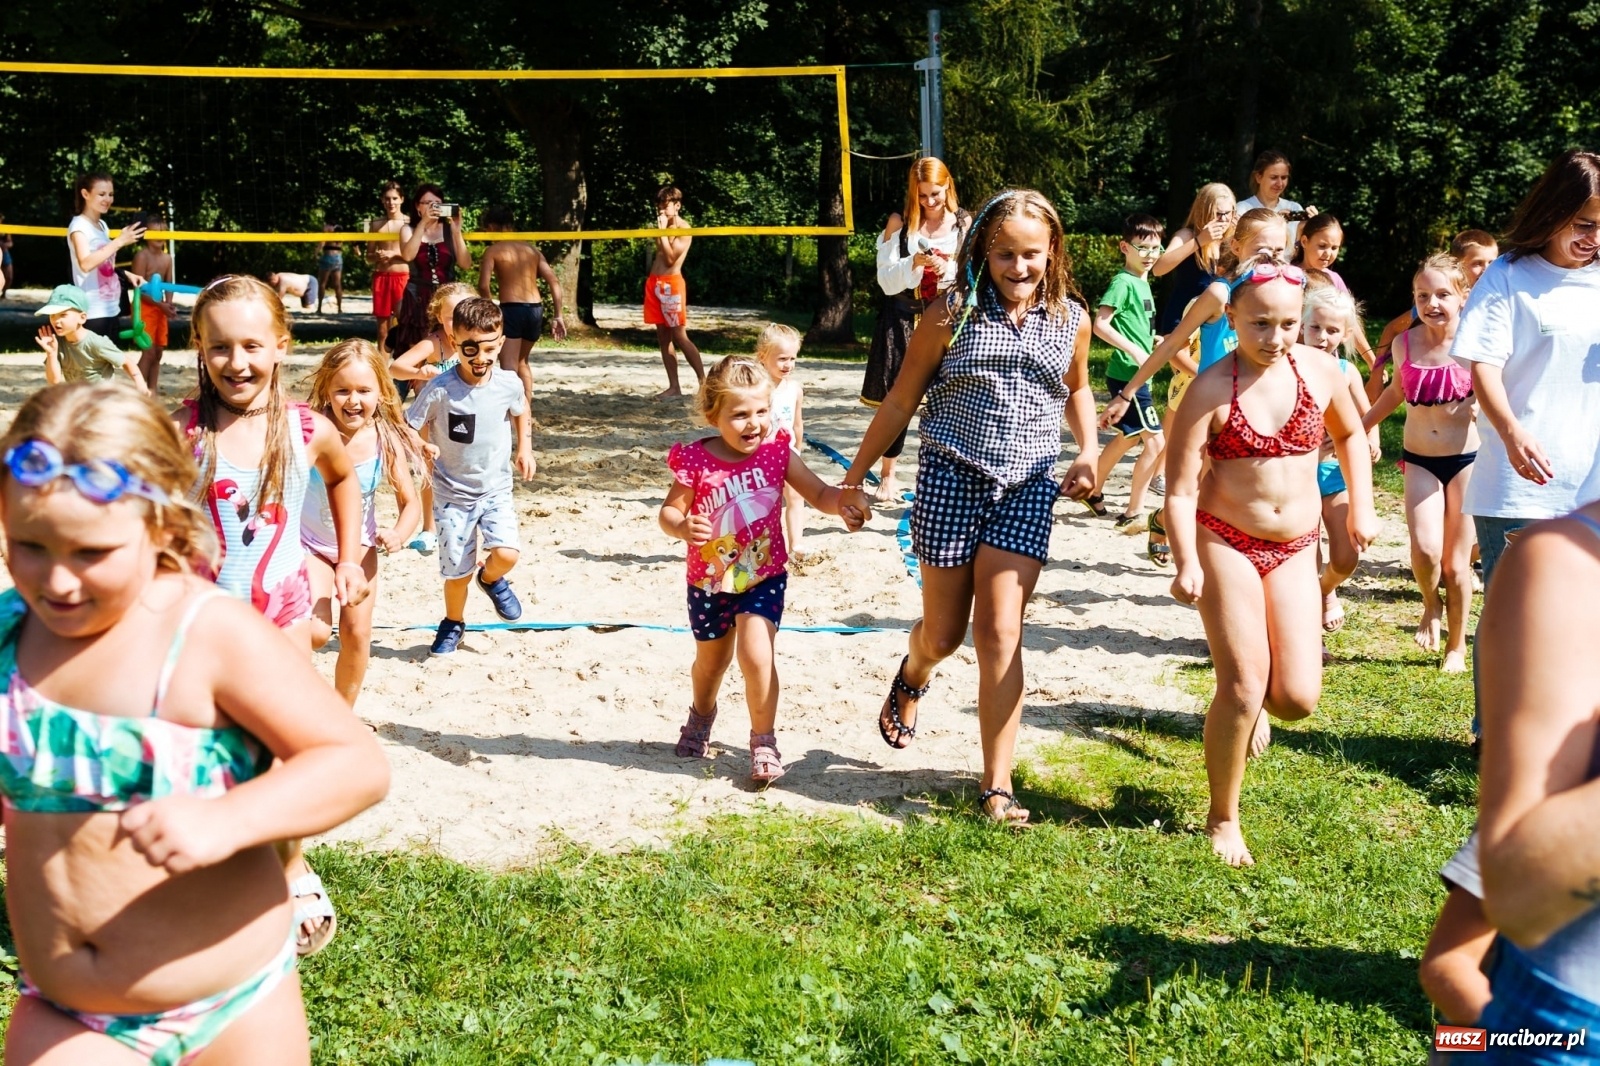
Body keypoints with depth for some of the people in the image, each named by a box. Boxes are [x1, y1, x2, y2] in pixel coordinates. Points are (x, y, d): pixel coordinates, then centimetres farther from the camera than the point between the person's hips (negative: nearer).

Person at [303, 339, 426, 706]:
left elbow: (411, 502, -8)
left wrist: (398, 535, -26)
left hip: (359, 547, 3)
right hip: (310, 544, -2)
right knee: (316, 632, -16)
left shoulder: (387, 442, -17)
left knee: (357, 633, 4)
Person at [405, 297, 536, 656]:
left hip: (496, 490, 2)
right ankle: (453, 623, 37)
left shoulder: (509, 384, -9)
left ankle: (491, 579, 19)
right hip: (452, 493, -1)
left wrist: (524, 447, 9)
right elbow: (409, 427, -10)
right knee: (457, 571, 6)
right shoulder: (440, 390, -19)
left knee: (507, 553, -19)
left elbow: (521, 411, 14)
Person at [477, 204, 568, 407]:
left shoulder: (494, 250, -1)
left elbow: (483, 286, -12)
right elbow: (554, 281, 7)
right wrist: (558, 315, 7)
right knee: (522, 361, 25)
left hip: (511, 309, -6)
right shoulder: (532, 249, 14)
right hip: (536, 309, 6)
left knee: (508, 367, -6)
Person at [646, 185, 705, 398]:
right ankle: (674, 386, 6)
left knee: (679, 336, -11)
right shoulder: (664, 227, 16)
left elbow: (671, 258, -16)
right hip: (654, 283, 8)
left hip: (671, 284, -8)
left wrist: (662, 231, -15)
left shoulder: (683, 230, -7)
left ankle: (703, 380, -6)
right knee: (663, 337, 5)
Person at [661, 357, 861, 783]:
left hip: (764, 578, 0)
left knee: (756, 656, -18)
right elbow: (669, 511, -10)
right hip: (709, 581, 1)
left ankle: (763, 741, 3)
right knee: (711, 660, 21)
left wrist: (844, 504, -28)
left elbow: (819, 493, -7)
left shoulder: (777, 452, -10)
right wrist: (682, 527, -33)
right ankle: (701, 716, 54)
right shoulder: (695, 461, -16)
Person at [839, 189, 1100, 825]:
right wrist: (855, 478, 3)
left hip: (1026, 486, 1)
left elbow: (1077, 389, 23)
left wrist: (1089, 450, 5)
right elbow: (901, 400, 2)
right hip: (950, 477, -1)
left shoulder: (1071, 319, 4)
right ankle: (911, 678, 47)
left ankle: (997, 786, -1)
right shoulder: (953, 315, -5)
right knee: (943, 634, 8)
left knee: (999, 633, -7)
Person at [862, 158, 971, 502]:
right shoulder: (899, 223, 0)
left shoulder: (964, 225, 2)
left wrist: (950, 270, -17)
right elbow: (886, 280, -3)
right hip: (903, 319, 0)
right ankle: (887, 477, 17)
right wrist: (915, 262, -20)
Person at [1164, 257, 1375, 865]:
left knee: (1298, 697, -5)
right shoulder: (1211, 389, -14)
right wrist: (1186, 564, -27)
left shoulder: (1319, 372, -2)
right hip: (1226, 543, -3)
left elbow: (1351, 434, 19)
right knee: (1243, 688, -8)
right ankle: (1222, 819, 13)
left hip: (1294, 549, 4)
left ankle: (1253, 701, 34)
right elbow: (1180, 487, -16)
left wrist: (1361, 507, 11)